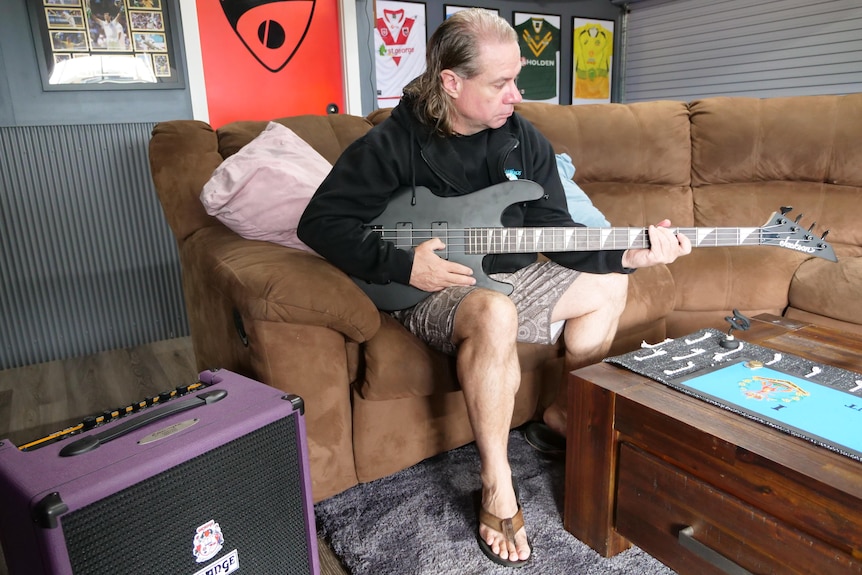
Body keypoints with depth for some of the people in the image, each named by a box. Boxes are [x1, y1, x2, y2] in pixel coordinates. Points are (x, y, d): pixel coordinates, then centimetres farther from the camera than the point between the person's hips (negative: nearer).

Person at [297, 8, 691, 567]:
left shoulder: (524, 139, -1)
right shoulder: (394, 144, -16)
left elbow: (557, 231, 0)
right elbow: (320, 221, -16)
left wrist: (627, 254, -15)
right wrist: (403, 265, -24)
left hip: (509, 273, 7)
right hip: (428, 289, -6)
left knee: (608, 287, 4)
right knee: (496, 314, -38)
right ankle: (497, 484, -19)